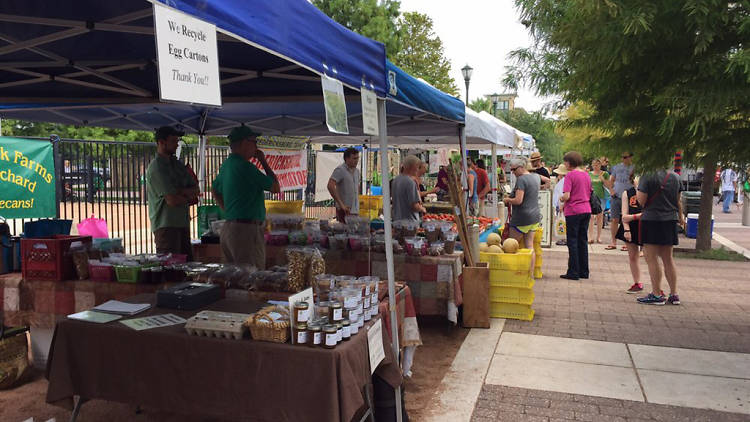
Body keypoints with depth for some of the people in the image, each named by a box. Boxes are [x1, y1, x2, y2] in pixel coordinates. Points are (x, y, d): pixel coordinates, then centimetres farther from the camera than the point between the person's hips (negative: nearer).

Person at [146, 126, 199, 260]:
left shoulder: (177, 164, 16)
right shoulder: (156, 167, -11)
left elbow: (195, 189, 10)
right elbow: (172, 200, -18)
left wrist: (180, 192, -10)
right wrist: (189, 198, 1)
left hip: (182, 223, 8)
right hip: (166, 225, -8)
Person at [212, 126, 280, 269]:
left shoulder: (226, 165, 14)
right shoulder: (245, 167, -15)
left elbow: (216, 191, 30)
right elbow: (276, 188, -9)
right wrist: (263, 162, 0)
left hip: (228, 228, 10)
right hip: (247, 230, -10)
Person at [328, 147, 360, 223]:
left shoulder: (356, 171, 14)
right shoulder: (340, 170, -11)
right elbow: (330, 186, -24)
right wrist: (341, 205, -24)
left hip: (355, 211, 8)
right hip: (344, 211, -8)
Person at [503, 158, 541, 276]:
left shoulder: (521, 179, -16)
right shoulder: (536, 177, 10)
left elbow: (518, 200, -24)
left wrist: (507, 200, -5)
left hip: (522, 218, -8)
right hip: (535, 217, 8)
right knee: (529, 246, 9)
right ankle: (531, 273, 10)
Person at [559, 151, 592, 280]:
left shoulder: (570, 175, -11)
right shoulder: (586, 175, 11)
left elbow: (566, 196, -18)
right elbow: (589, 195, 17)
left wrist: (561, 199, 4)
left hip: (573, 211, -7)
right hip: (586, 210, 7)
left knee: (572, 241, 0)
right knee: (583, 241, 13)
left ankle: (573, 272, 2)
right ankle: (584, 272, 18)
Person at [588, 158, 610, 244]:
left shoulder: (605, 174, 4)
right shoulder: (589, 174, 9)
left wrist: (602, 179, -12)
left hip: (601, 197, -1)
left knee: (599, 216, 3)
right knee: (591, 217, -7)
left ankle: (599, 237, 11)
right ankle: (590, 237, -7)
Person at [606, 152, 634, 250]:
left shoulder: (634, 168, 2)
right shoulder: (616, 167, 12)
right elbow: (611, 180, 17)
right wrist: (611, 190, 2)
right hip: (615, 197, 3)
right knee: (614, 220, 4)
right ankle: (613, 242, 11)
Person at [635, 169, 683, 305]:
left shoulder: (647, 176, -12)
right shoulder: (675, 177, 6)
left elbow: (641, 201, -14)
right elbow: (678, 201, 15)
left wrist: (637, 188, 3)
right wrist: (680, 217, 29)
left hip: (651, 219, -6)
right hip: (671, 219, 6)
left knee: (652, 258, 0)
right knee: (668, 258, 14)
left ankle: (657, 295, 2)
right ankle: (674, 294, 18)